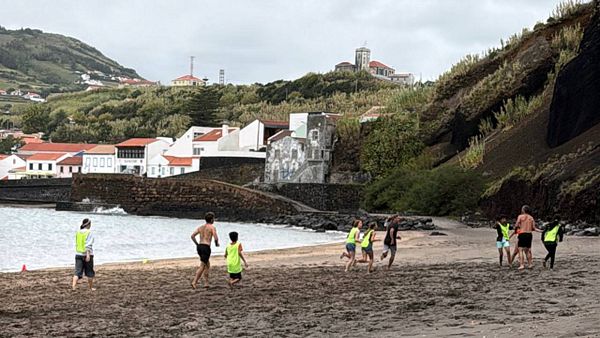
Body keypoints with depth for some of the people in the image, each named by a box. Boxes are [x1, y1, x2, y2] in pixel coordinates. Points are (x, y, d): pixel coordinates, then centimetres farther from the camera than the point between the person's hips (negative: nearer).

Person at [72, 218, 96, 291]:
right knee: (89, 272, 11)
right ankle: (91, 287, 21)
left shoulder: (78, 232, 9)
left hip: (78, 254, 4)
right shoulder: (89, 232, -9)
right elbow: (88, 245, -18)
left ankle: (73, 286, -17)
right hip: (87, 255, -4)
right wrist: (88, 255, -24)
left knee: (78, 272, -1)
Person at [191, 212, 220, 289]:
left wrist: (197, 244, 16)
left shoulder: (201, 227, 16)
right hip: (206, 247, -7)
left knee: (207, 265, 20)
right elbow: (216, 238, -14)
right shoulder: (212, 227, -2)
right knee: (202, 266, -7)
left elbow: (192, 236, 8)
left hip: (199, 246, 7)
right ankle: (194, 282, -17)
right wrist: (217, 243, 7)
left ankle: (206, 283, 18)